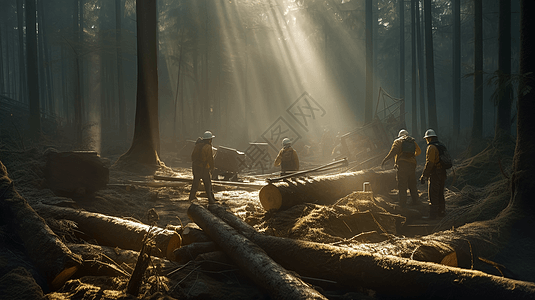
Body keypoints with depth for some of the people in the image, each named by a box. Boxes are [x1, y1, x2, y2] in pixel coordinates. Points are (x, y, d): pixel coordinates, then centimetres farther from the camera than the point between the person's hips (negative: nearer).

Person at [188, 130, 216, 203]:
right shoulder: (208, 147, -15)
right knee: (207, 183, -1)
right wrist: (212, 168, -5)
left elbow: (193, 155, 13)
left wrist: (193, 164, 23)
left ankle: (192, 196, 26)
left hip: (196, 166, 7)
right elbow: (210, 159, -15)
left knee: (196, 181, 19)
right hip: (204, 168, -7)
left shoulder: (197, 145, 7)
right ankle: (210, 199, -1)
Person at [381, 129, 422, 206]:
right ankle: (415, 200, 18)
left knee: (402, 185, -2)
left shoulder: (398, 141, 5)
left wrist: (385, 160, -8)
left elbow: (393, 152, -10)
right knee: (412, 184, 15)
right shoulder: (413, 142, 19)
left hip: (402, 165, -4)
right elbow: (419, 151, 29)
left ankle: (402, 203, -4)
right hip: (412, 165, 4)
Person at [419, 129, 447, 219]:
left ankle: (433, 214, -4)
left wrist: (423, 176, -17)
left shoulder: (431, 148, -15)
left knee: (433, 195, -5)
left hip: (434, 175, -9)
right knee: (440, 194, 17)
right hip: (442, 174, 9)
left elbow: (429, 163, -21)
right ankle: (441, 212, 26)